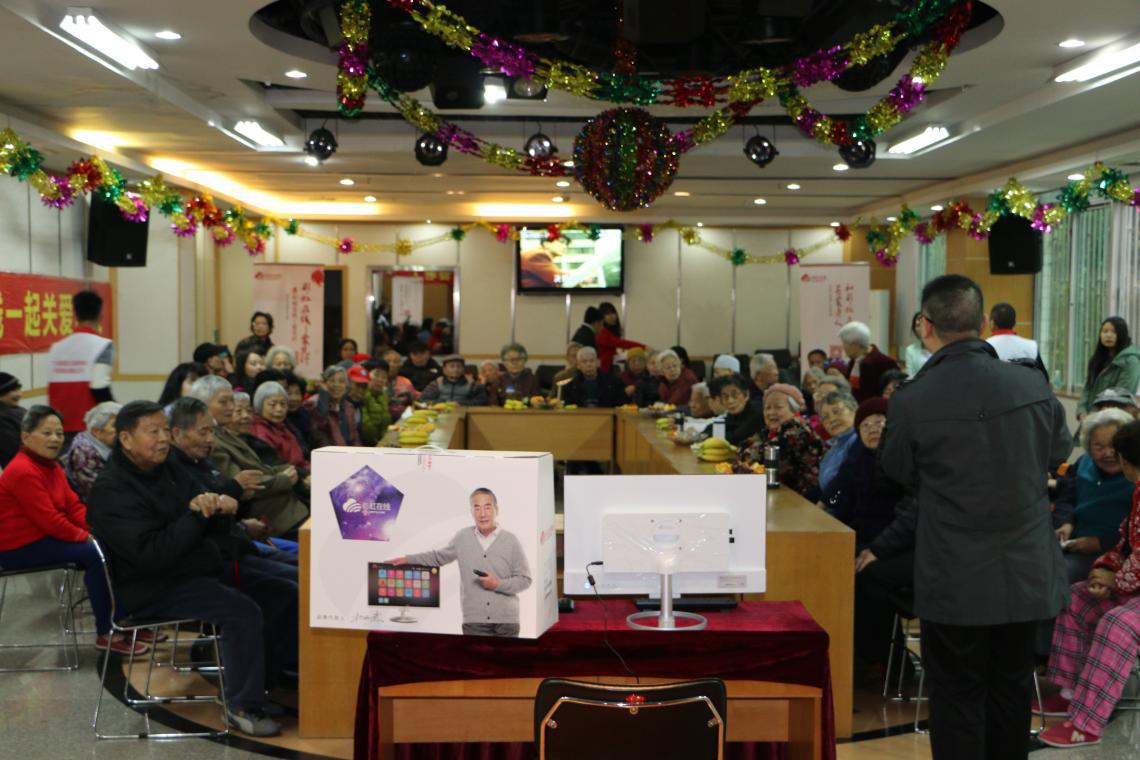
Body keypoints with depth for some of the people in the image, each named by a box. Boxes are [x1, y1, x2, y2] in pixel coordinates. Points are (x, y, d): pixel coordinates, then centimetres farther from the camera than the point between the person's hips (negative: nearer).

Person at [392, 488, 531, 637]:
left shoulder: (511, 540, 0)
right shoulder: (463, 537, 6)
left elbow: (524, 579, 2)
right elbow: (439, 557, 20)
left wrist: (498, 584, -12)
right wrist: (408, 559, 16)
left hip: (506, 622, -1)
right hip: (474, 622, 1)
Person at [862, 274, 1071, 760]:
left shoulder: (912, 401, -17)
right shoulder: (1034, 386, -6)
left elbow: (900, 473, 0)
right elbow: (1060, 454, 12)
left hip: (956, 580, -4)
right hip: (1027, 573, 4)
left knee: (957, 693, 10)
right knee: (1011, 687, 18)